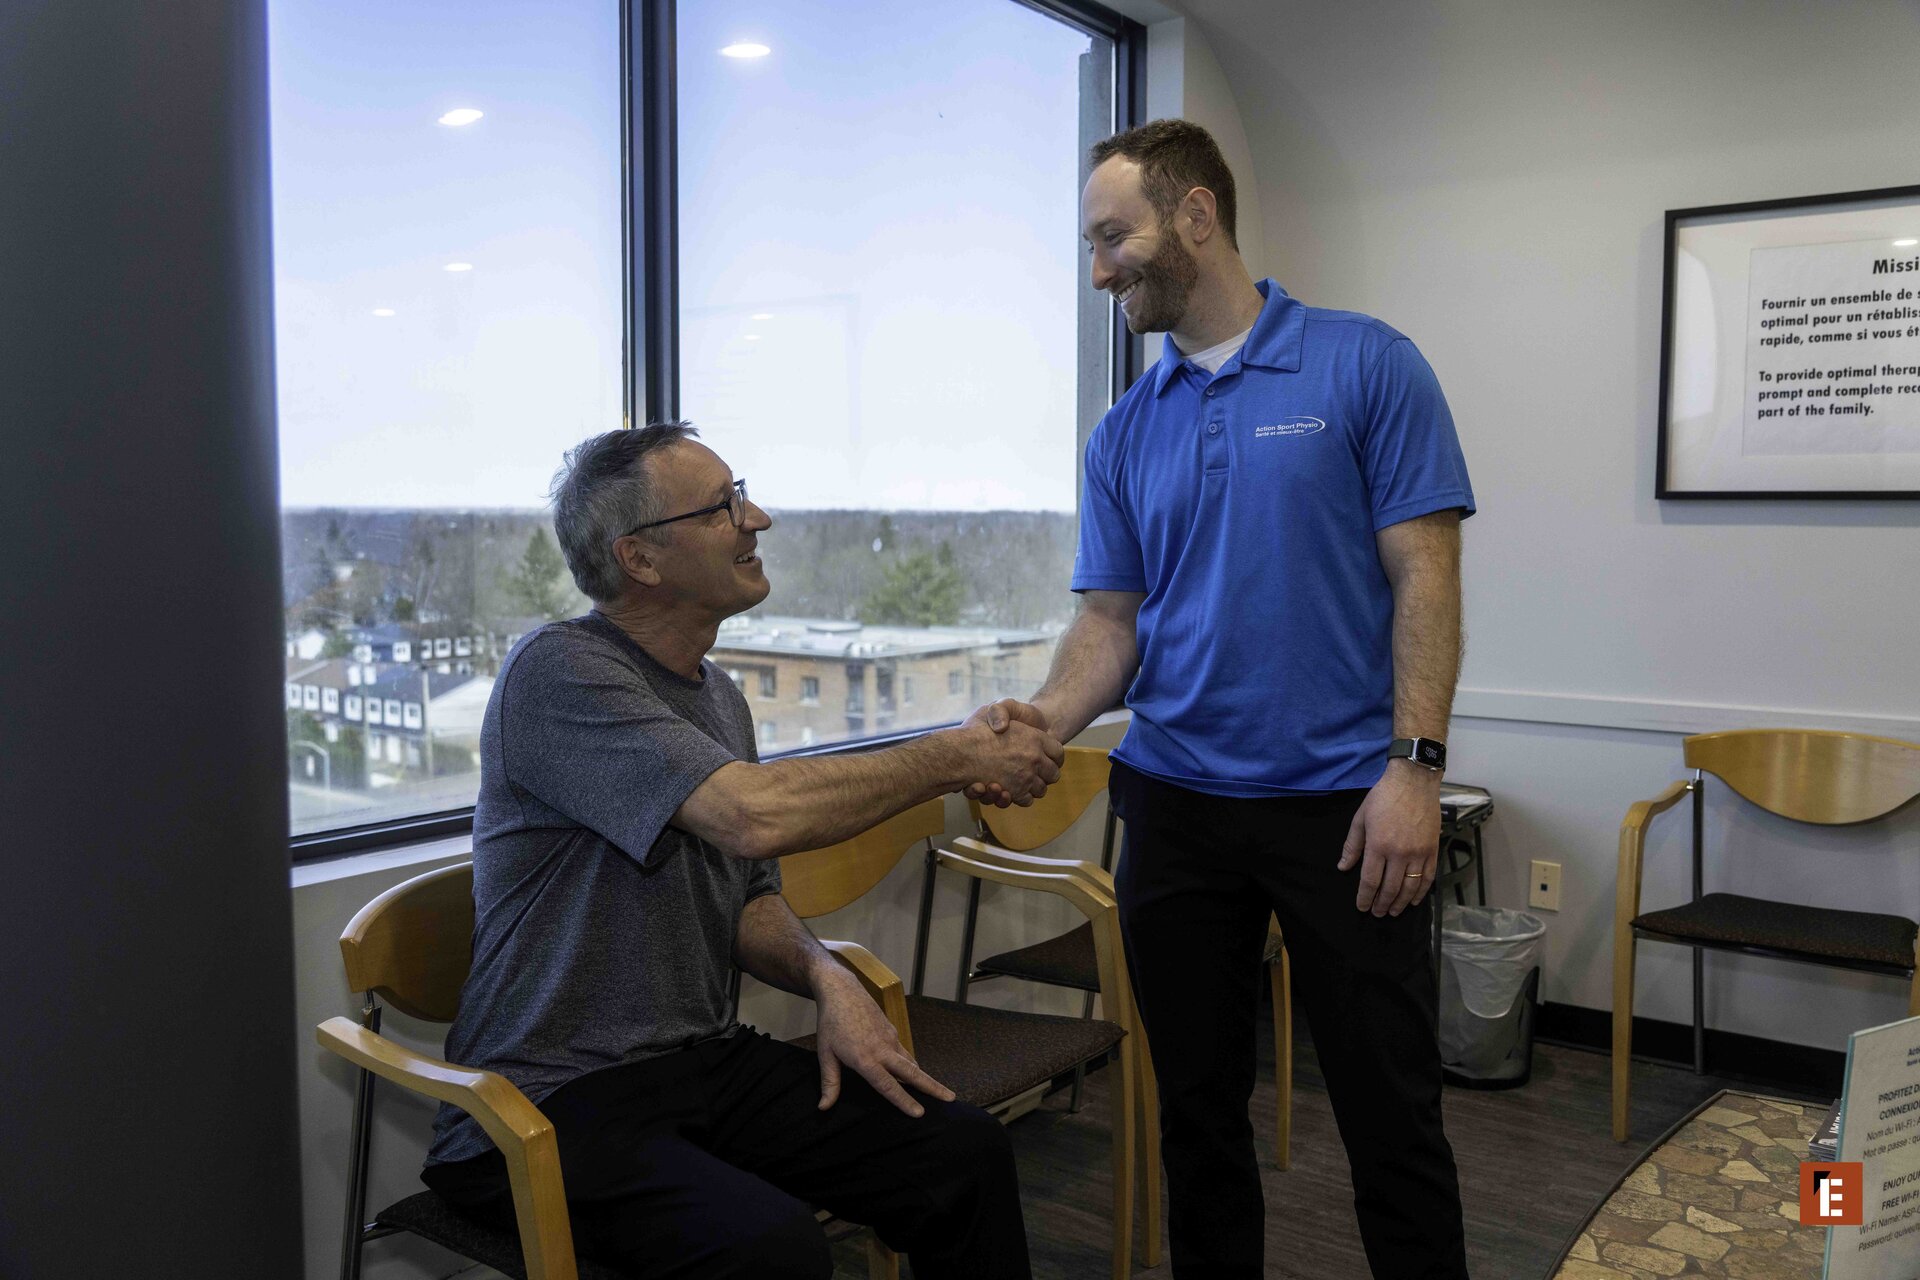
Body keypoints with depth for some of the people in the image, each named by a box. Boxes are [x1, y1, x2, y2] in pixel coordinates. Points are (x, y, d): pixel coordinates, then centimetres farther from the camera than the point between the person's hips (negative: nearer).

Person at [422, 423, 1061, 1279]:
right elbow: (755, 816, -30)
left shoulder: (718, 694, 11)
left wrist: (826, 978, -5)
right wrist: (959, 755, -17)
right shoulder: (557, 671, -16)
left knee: (966, 1154, -9)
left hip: (707, 1060, 7)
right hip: (551, 1102, -7)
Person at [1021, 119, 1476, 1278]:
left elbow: (1424, 577, -7)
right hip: (1176, 805, 4)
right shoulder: (1124, 431, 9)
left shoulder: (1367, 366, -3)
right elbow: (1112, 620, 7)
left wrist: (1413, 766, -16)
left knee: (1392, 1115, 5)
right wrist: (1041, 728, -12)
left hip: (1344, 803, -4)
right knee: (1199, 1108, 14)